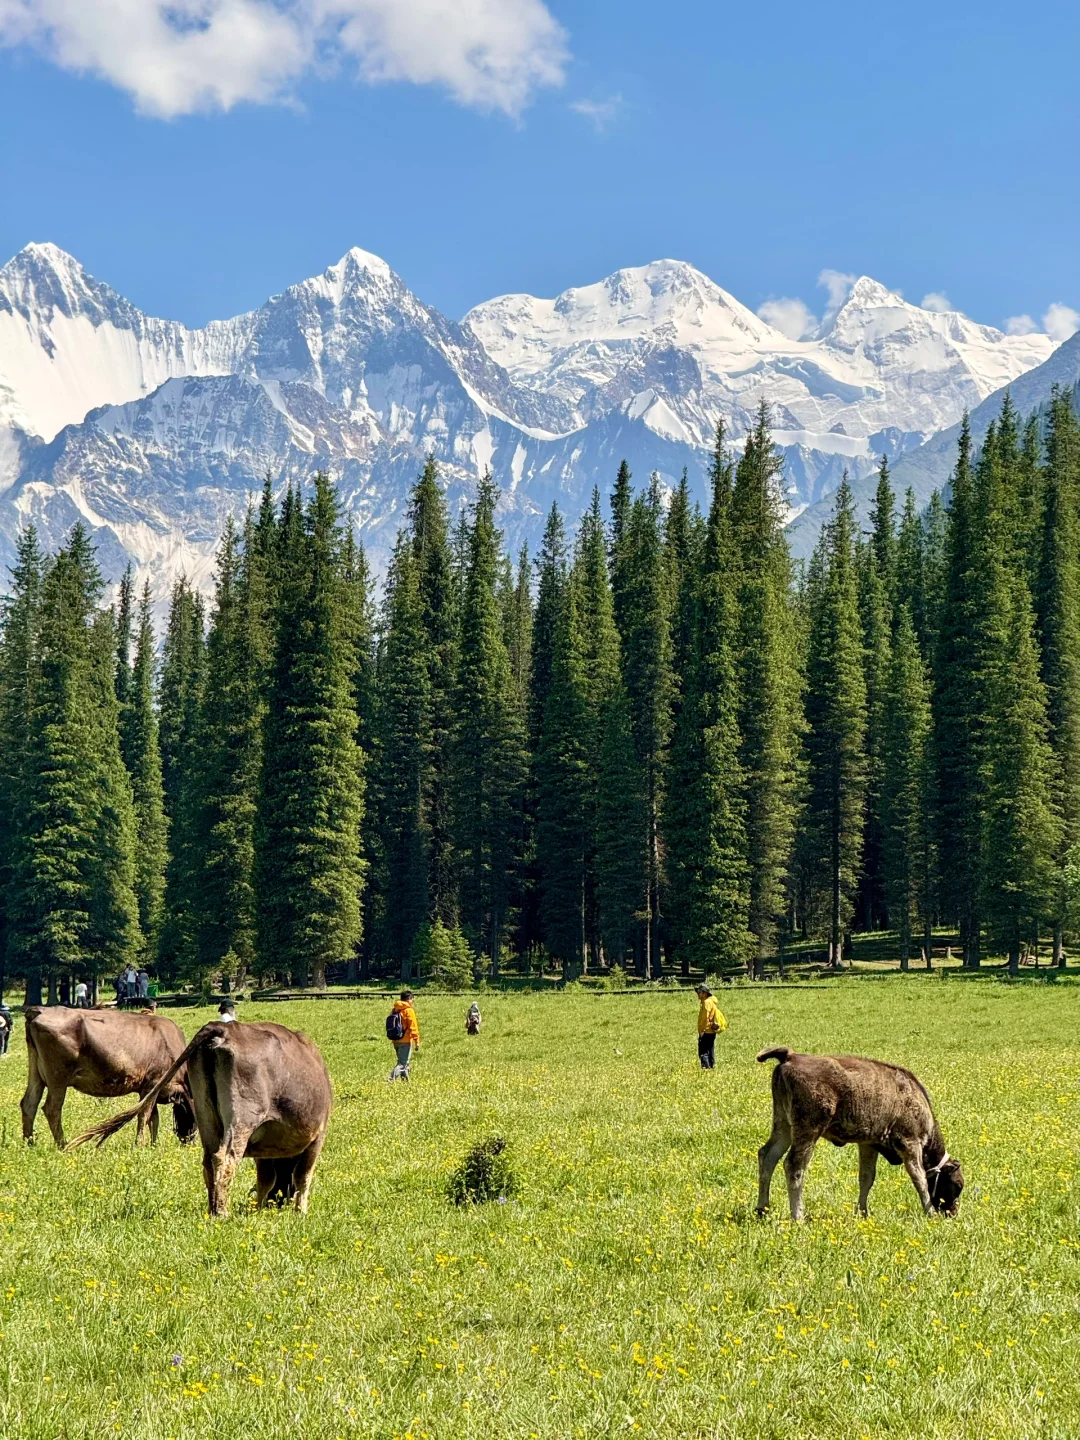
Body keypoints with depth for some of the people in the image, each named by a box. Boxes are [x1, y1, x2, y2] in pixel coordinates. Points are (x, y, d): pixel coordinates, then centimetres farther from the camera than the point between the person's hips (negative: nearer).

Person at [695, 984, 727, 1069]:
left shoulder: (707, 1002, -14)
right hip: (712, 1032, 10)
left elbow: (706, 1018, -20)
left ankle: (705, 1067, -19)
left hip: (706, 1032, -10)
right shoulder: (712, 1001, 17)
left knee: (703, 1052, -12)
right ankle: (712, 1066, 19)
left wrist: (702, 1031, -19)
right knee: (711, 1052, 15)